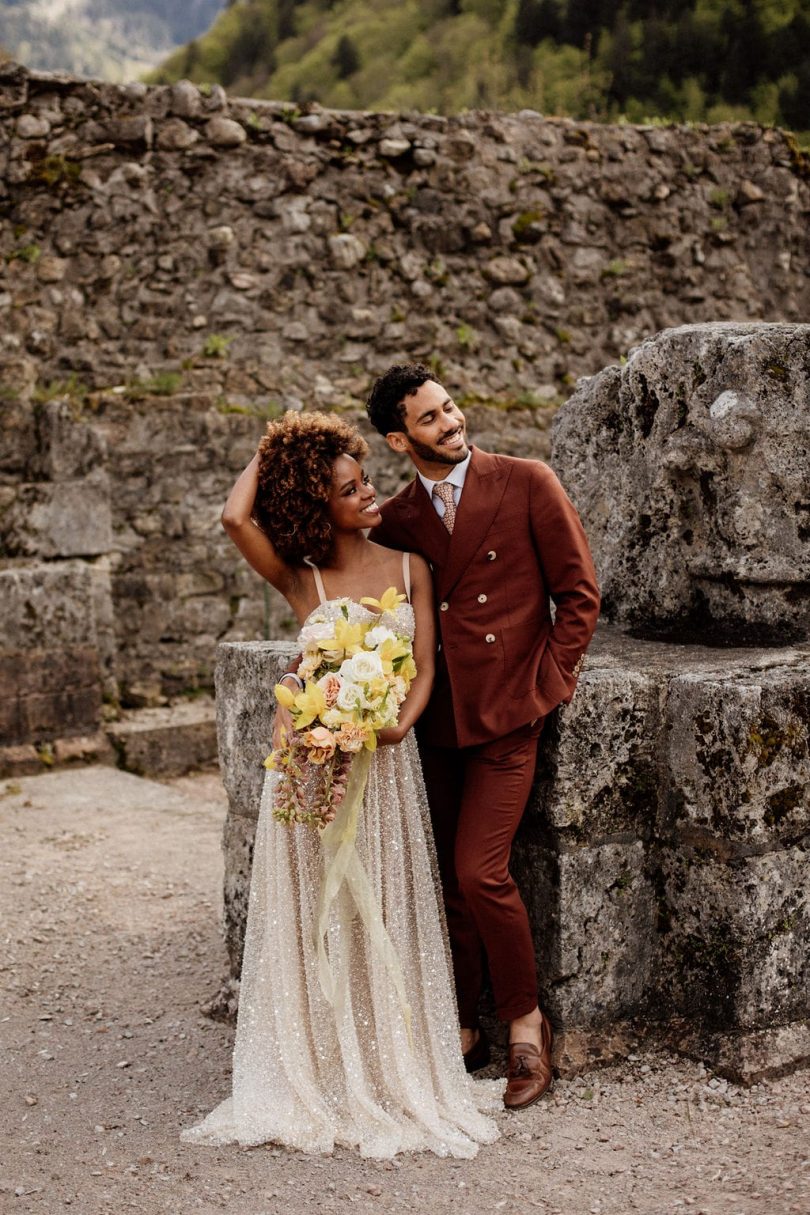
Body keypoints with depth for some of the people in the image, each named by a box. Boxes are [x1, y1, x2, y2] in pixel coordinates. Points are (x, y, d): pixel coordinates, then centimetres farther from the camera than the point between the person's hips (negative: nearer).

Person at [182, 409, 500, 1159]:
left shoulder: (408, 569, 5)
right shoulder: (299, 578, -2)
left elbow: (424, 668, 2)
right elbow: (235, 518, -19)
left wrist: (398, 725, -17)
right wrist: (268, 448, -3)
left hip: (386, 758, 2)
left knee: (385, 914, 6)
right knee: (317, 915, 3)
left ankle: (394, 1075, 18)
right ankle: (318, 1078, 15)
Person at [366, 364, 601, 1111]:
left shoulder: (527, 485, -2)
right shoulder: (396, 520, 8)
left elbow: (579, 593, 0)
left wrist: (546, 685, -4)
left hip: (507, 714, -4)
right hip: (435, 720, 4)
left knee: (479, 873, -13)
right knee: (445, 882, 8)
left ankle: (527, 1025, 7)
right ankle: (463, 1032, 23)